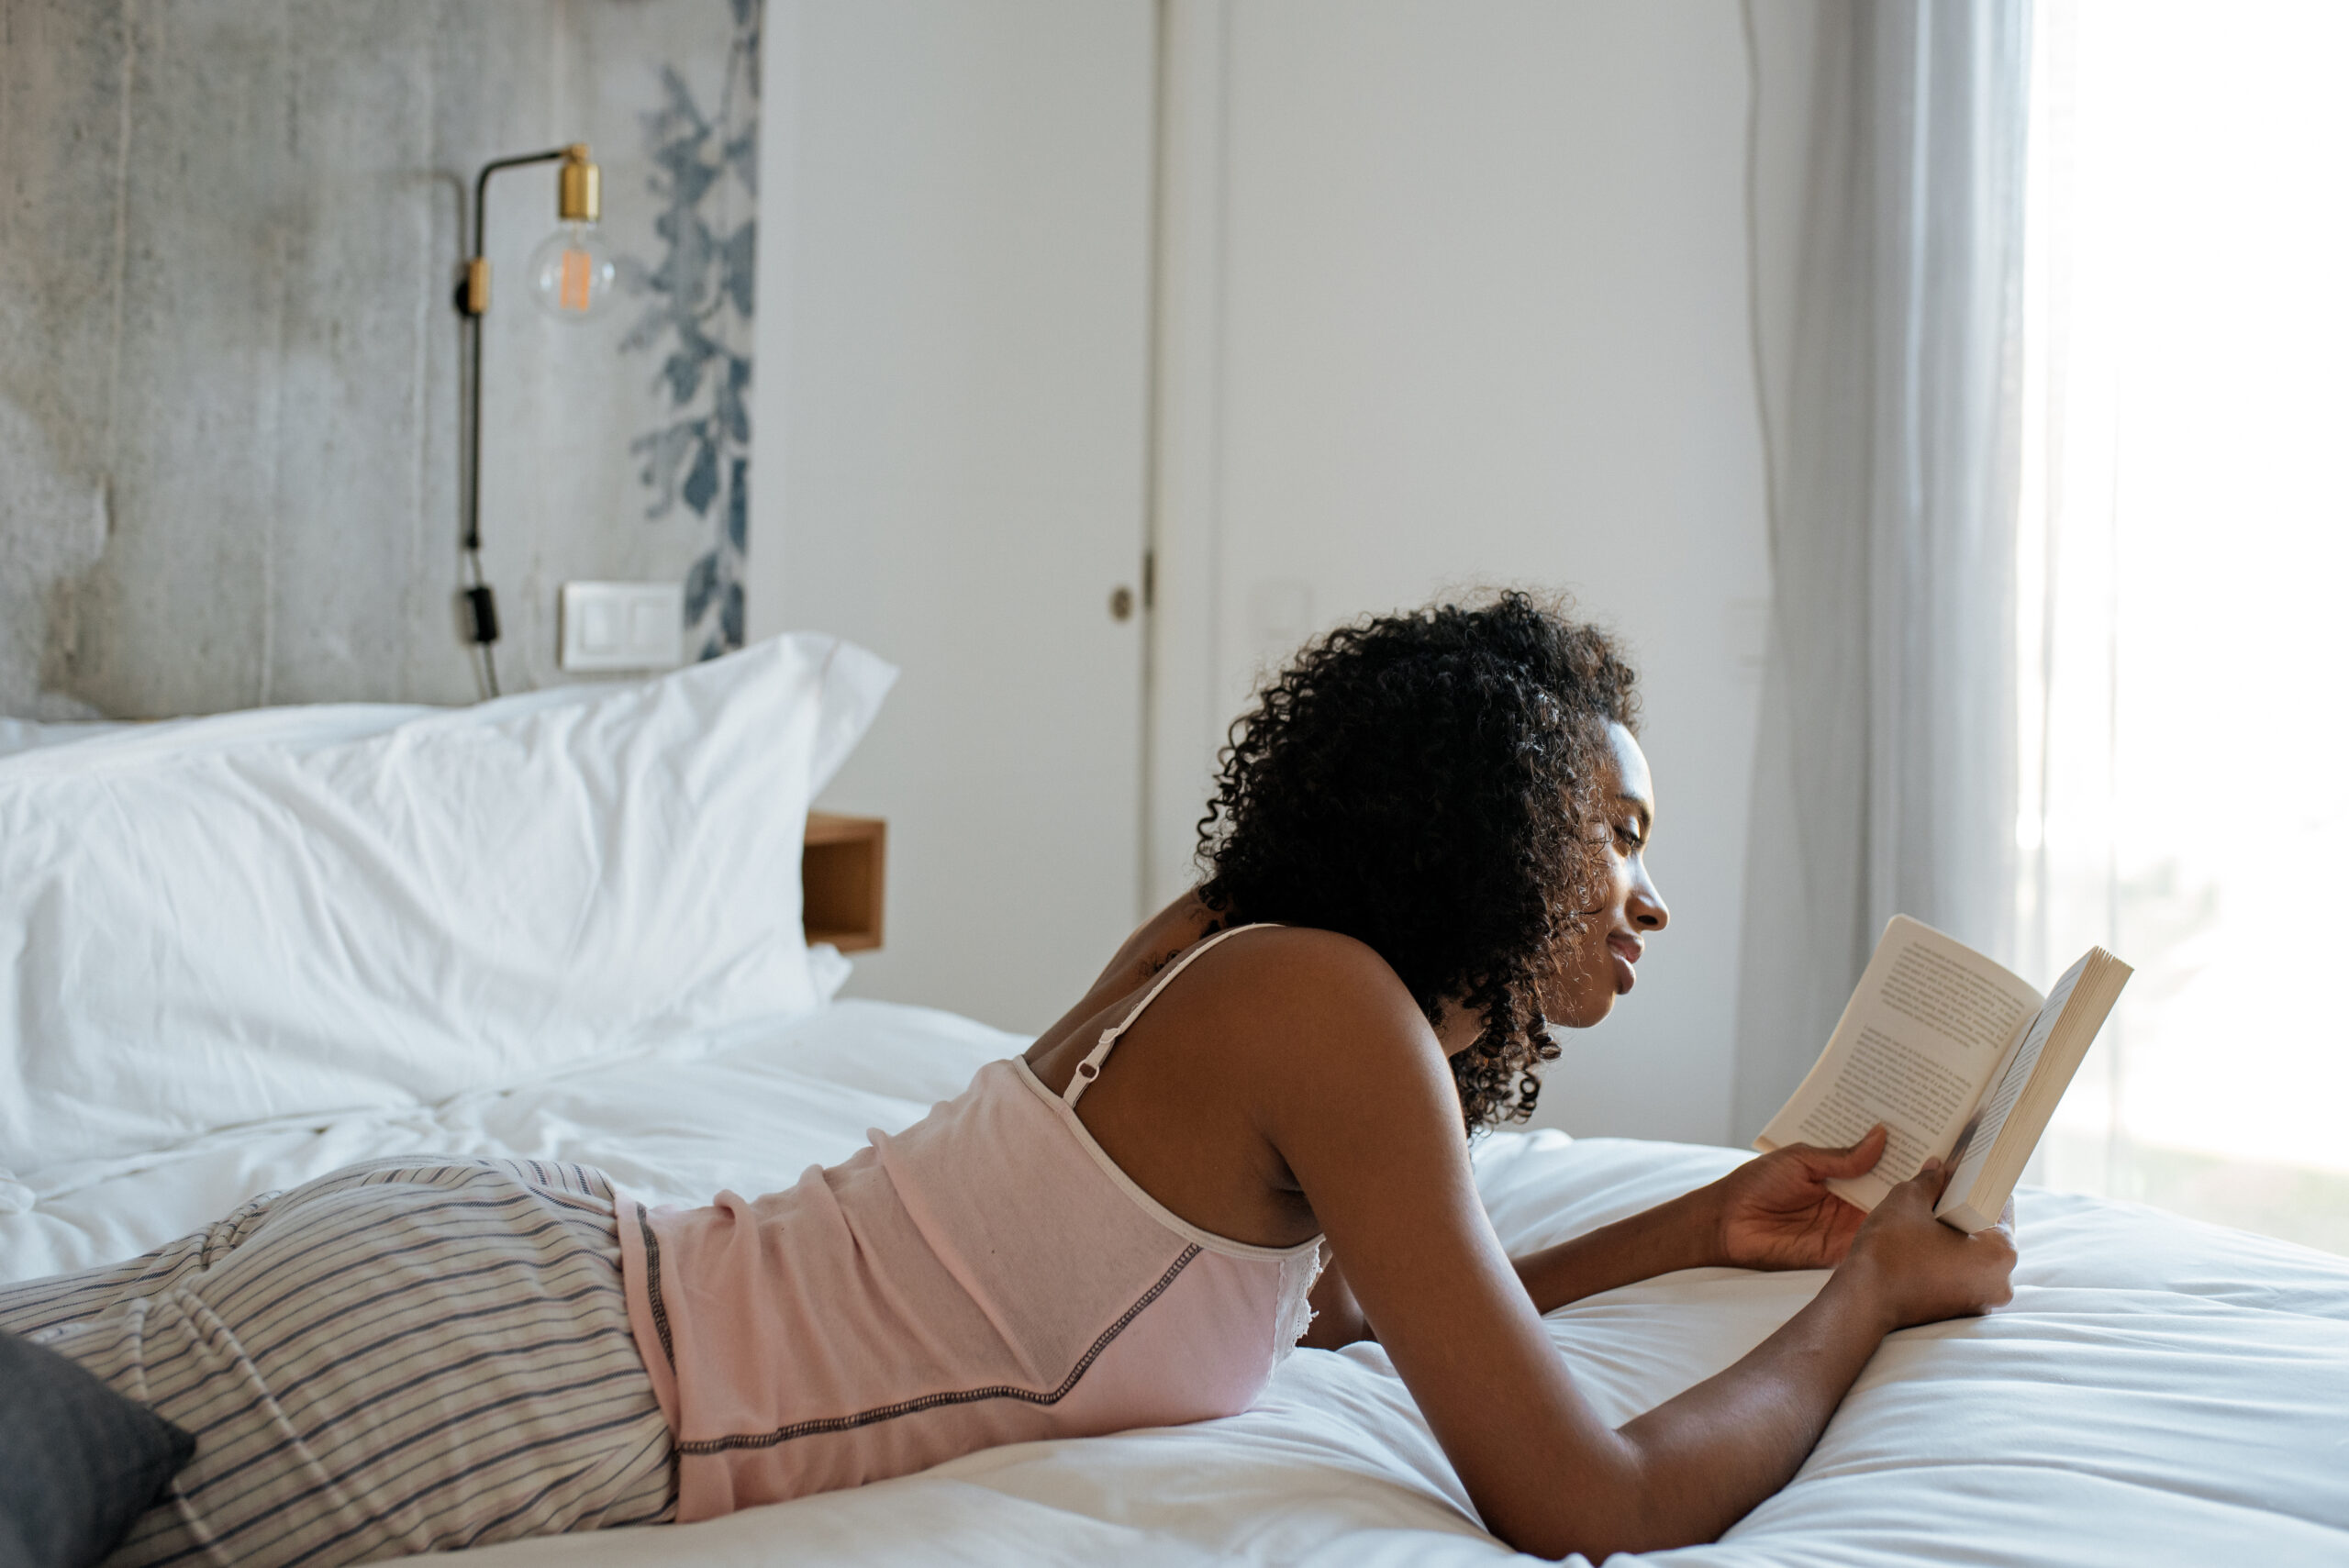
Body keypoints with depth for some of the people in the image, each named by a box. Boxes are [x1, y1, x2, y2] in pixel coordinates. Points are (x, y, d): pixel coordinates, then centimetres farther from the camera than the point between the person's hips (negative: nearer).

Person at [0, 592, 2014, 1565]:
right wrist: (1867, 1293, 0)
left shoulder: (1235, 946, 8)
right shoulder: (1333, 1009, -18)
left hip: (522, 1253, 9)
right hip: (482, 1368, -8)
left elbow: (1336, 1293, 24)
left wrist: (1700, 1230, 22)